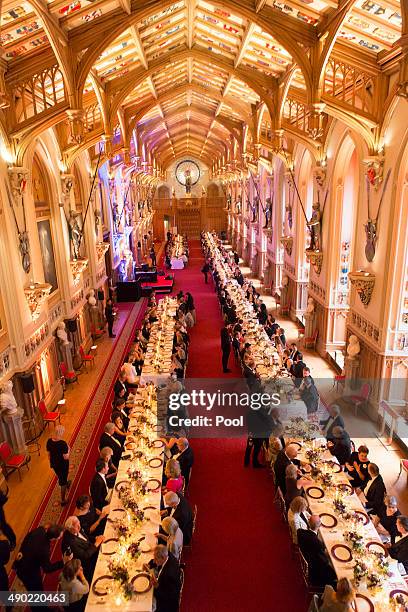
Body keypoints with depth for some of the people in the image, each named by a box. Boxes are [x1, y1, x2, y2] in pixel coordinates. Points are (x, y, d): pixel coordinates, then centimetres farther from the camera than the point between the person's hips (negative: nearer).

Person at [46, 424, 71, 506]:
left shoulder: (49, 441, -14)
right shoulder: (63, 443, -31)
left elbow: (48, 454, 0)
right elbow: (66, 457, -26)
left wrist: (51, 463, 16)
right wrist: (68, 449, -9)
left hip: (54, 463, 6)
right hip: (63, 464, -6)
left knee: (59, 477, 32)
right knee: (63, 481, 15)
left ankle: (66, 485, 62)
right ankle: (63, 500, 28)